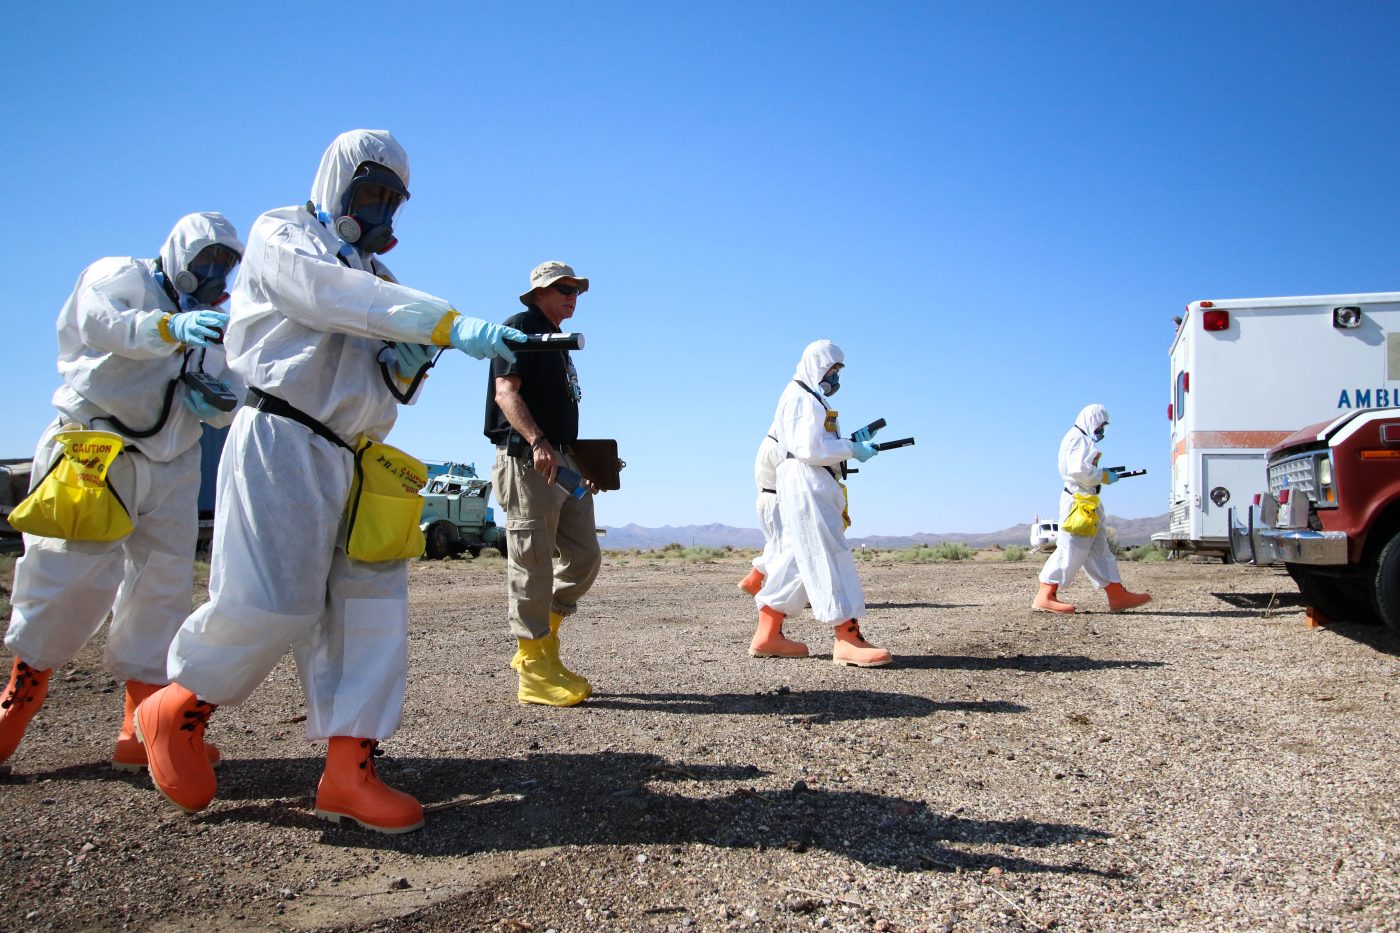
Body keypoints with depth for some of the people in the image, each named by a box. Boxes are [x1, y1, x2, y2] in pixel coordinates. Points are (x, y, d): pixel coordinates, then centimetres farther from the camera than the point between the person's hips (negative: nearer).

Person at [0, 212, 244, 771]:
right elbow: (100, 322, -22)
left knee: (164, 587, -2)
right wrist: (170, 327, -39)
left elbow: (221, 409, 14)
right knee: (72, 577, -11)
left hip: (170, 467, 5)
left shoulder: (218, 319, 20)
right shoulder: (120, 276, 3)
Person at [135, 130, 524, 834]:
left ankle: (349, 771, 0)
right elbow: (339, 296, -17)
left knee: (372, 606, -2)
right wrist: (449, 325, -28)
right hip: (281, 439, -7)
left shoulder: (374, 275, 25)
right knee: (269, 604, -14)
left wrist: (407, 365, -3)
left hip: (350, 458, 8)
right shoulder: (280, 236, 6)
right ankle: (178, 709, 13)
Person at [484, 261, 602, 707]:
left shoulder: (558, 343, 26)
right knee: (532, 563, -7)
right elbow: (506, 392, -15)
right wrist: (537, 442, -28)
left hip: (564, 464, 9)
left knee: (583, 557, 8)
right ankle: (534, 668, -2)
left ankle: (543, 646, 18)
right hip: (527, 460, -9)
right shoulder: (520, 328, -1)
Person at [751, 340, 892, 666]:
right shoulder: (803, 398, -8)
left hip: (811, 488, 11)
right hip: (805, 485, -11)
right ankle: (847, 639, -14)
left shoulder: (808, 398, 25)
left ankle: (767, 635, 11)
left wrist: (852, 440, 12)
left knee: (797, 558, 9)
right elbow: (810, 449, -18)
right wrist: (851, 450, -11)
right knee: (830, 557, -13)